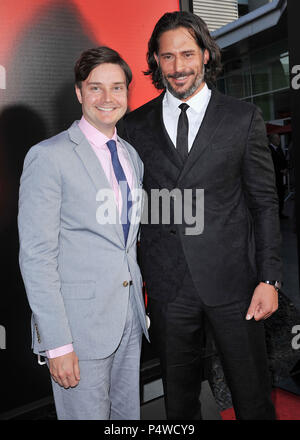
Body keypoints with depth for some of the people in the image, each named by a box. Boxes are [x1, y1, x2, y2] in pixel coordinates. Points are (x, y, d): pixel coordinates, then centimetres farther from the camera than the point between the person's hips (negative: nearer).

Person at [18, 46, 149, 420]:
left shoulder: (132, 155, 11)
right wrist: (57, 343, -16)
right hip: (80, 323, -6)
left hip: (130, 318, 7)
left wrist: (141, 303, 12)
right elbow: (36, 256, -15)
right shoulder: (49, 157, -12)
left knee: (129, 414, 20)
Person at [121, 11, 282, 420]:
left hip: (232, 280, -1)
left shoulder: (243, 118, 0)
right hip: (166, 286, 2)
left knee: (252, 395, 12)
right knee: (179, 396, 18)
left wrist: (269, 279, -5)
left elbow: (265, 203, 0)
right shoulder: (136, 125, 5)